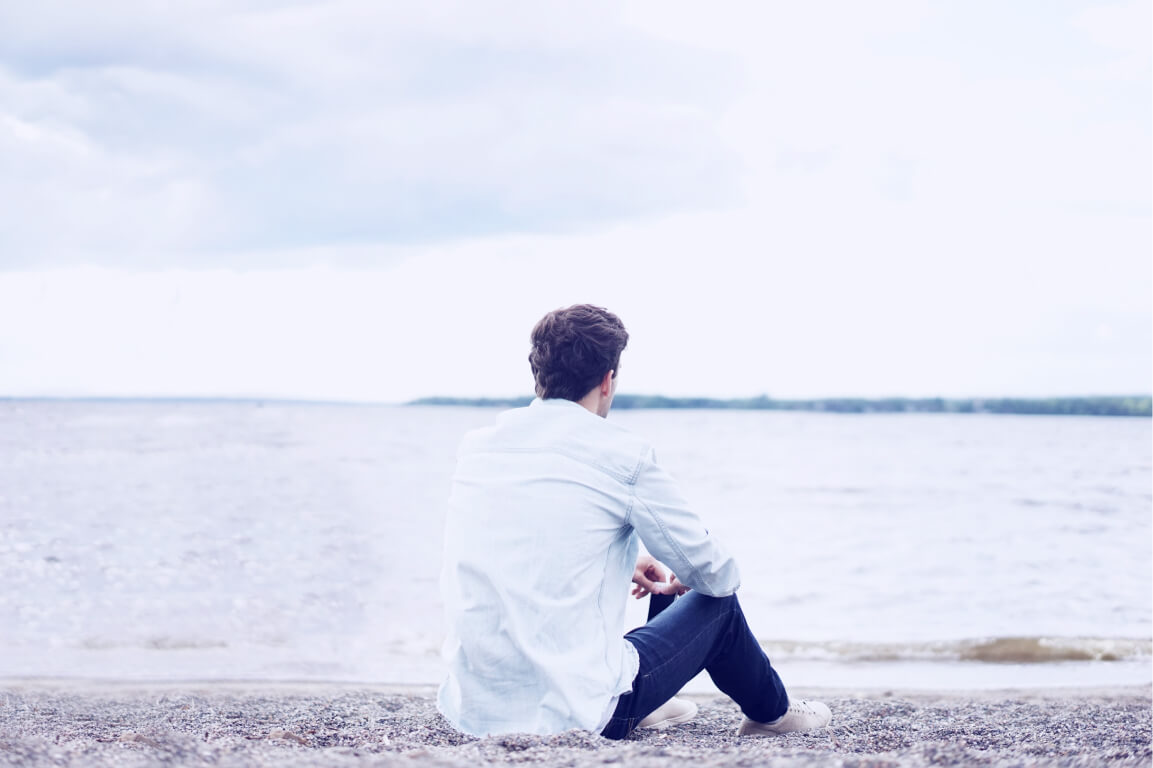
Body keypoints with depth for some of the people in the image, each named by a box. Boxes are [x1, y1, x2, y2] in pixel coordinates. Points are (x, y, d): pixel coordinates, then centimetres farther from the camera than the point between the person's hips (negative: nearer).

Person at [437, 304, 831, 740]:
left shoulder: (476, 447, 6)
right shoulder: (623, 455, -10)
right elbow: (717, 575, 1)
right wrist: (680, 581, 24)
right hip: (578, 714, -6)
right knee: (716, 604, 18)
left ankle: (644, 709, 52)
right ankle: (772, 712, 44)